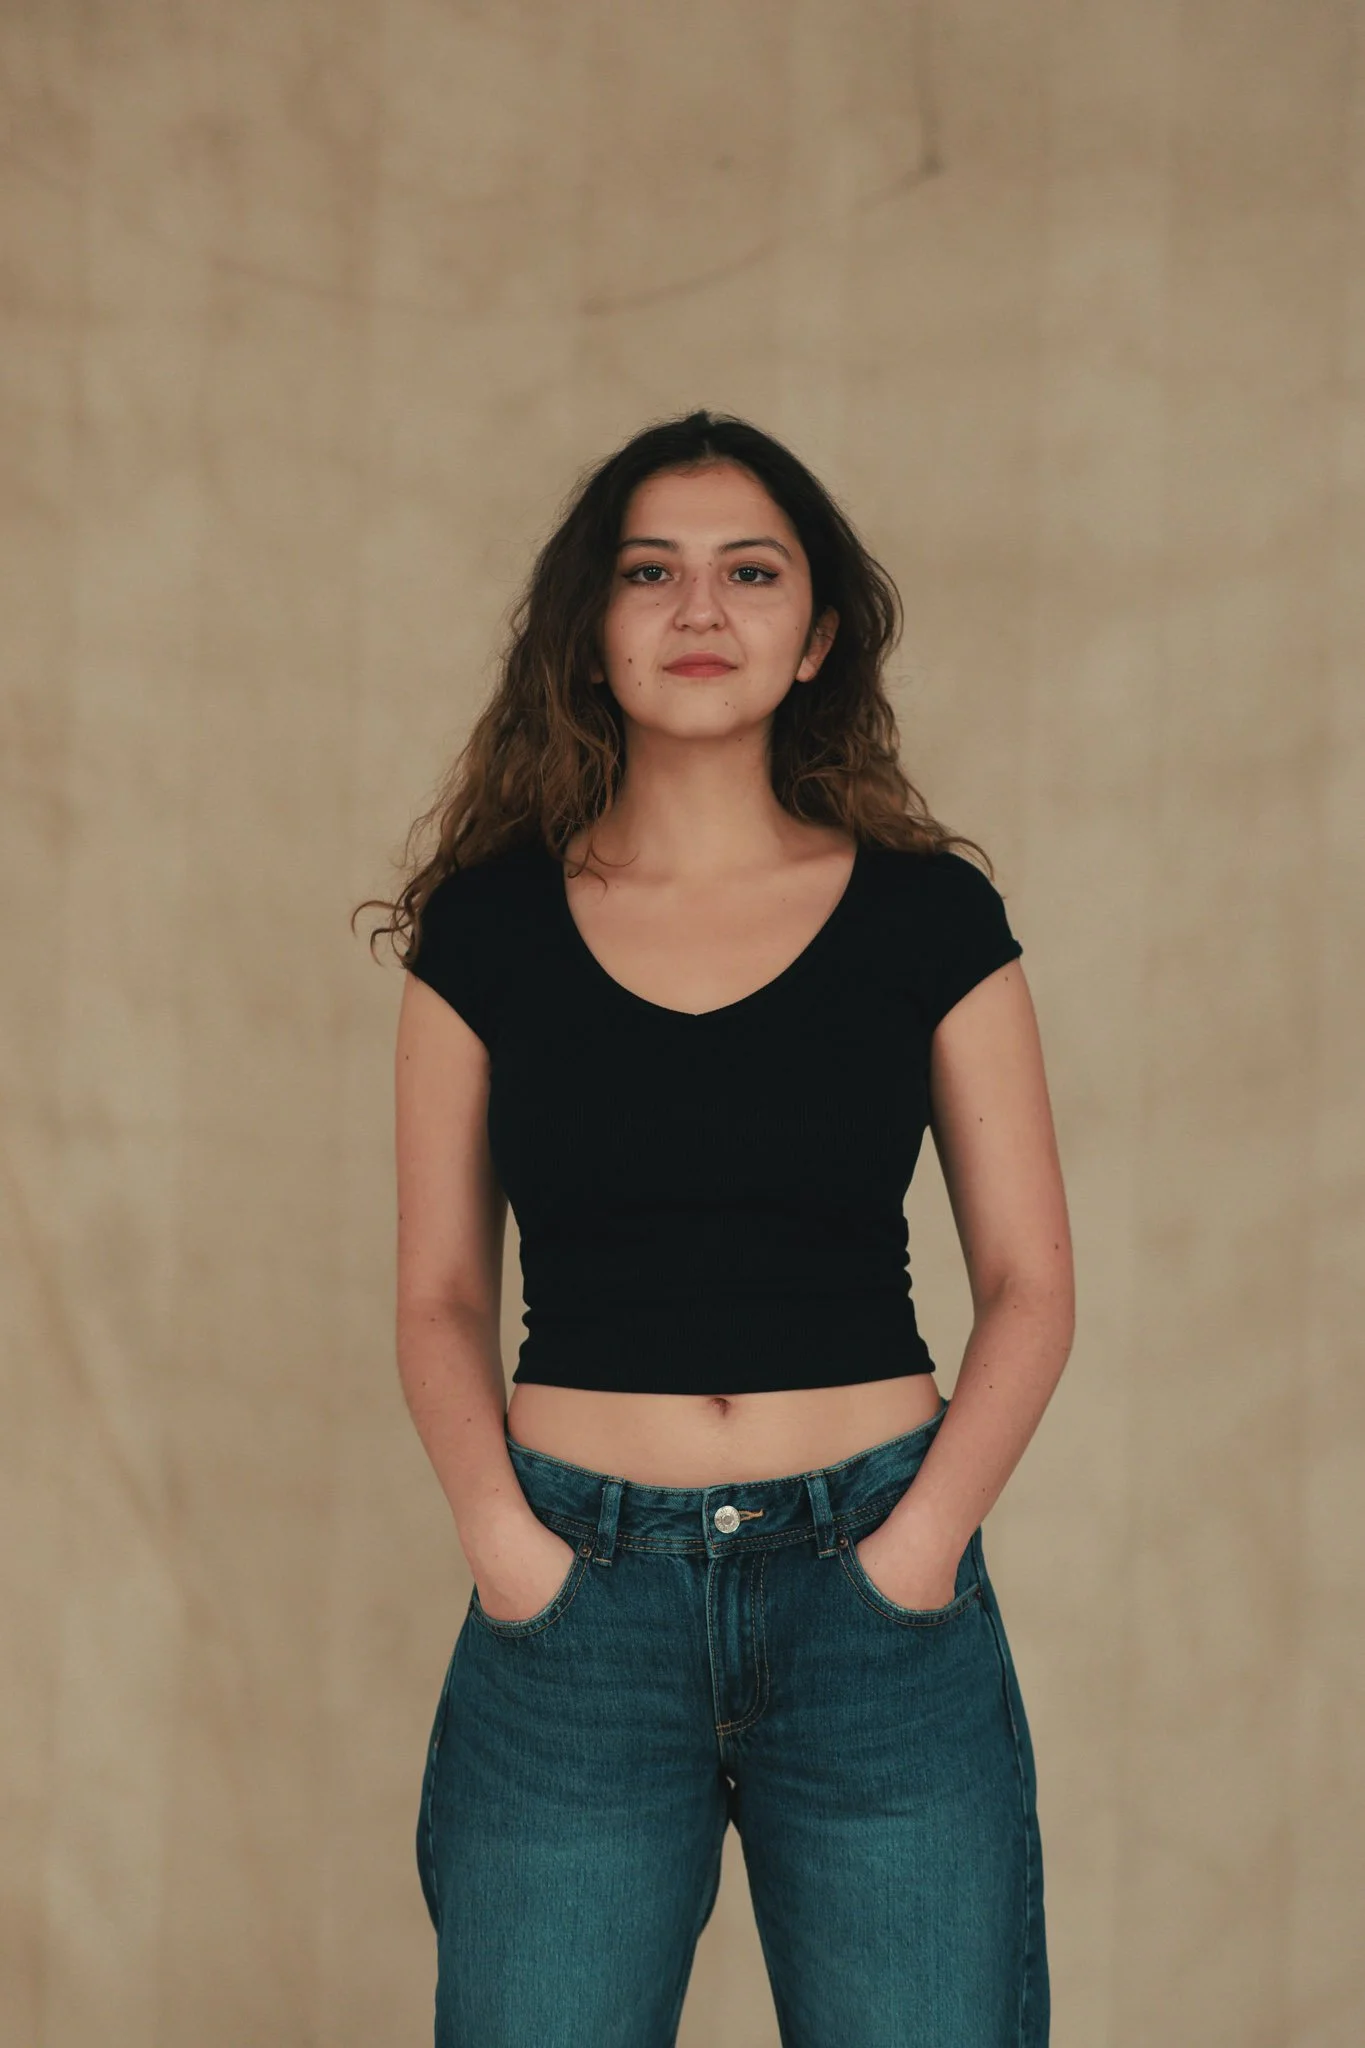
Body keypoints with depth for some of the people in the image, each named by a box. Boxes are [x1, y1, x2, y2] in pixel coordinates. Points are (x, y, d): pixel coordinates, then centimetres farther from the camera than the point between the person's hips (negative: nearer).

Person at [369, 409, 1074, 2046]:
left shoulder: (928, 914, 4)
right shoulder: (490, 926, 5)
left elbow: (1027, 1284, 5)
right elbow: (441, 1297, 7)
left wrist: (922, 1538, -7)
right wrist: (501, 1533, -8)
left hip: (872, 1590, 0)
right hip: (580, 1593, 0)